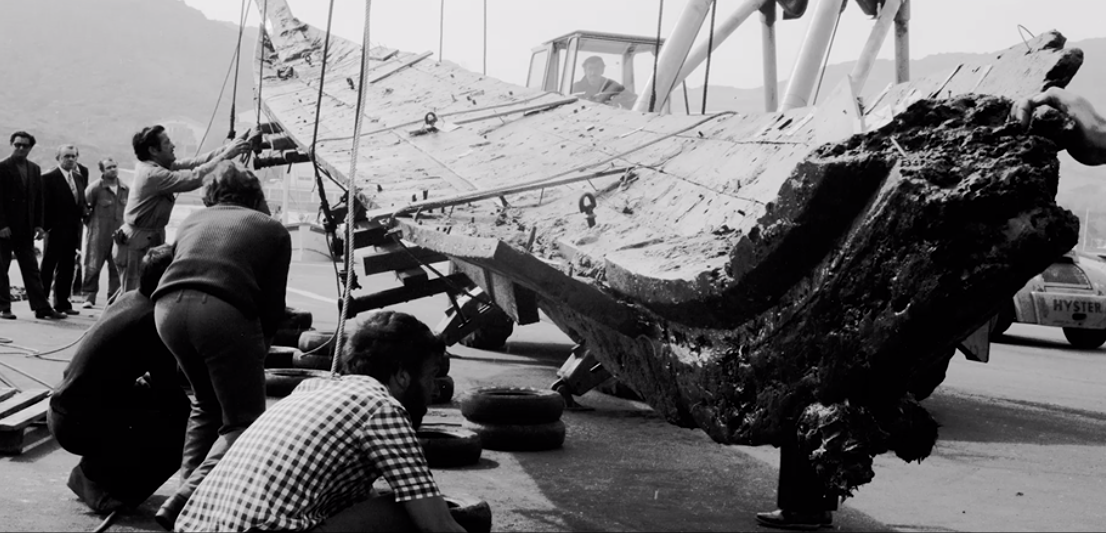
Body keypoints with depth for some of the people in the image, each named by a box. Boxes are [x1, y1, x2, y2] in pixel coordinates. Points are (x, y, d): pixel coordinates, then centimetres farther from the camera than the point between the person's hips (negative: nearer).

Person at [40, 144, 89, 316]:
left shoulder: (80, 178, 14)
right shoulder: (49, 178, -6)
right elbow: (44, 205, -10)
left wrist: (85, 209, 0)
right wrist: (46, 227, -15)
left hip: (73, 230, 6)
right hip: (55, 230, -6)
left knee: (67, 269, 9)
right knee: (48, 268, 0)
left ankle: (62, 303, 15)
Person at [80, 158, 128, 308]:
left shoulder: (125, 189, 7)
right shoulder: (95, 187, -8)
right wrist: (91, 223, 2)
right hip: (99, 235, -4)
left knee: (117, 268, 5)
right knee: (93, 266, -1)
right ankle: (89, 297, 7)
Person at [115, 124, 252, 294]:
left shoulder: (161, 166, 6)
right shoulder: (153, 174, -22)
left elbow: (194, 162, 2)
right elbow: (194, 178, -28)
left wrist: (227, 148, -6)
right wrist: (225, 155, -24)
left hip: (149, 242, 9)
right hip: (136, 246, -9)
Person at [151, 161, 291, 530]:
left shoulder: (193, 220, 33)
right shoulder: (273, 230, 22)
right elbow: (272, 306, 16)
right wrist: (258, 349, 34)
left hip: (168, 303, 5)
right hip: (223, 310, -5)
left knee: (207, 405, 27)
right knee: (243, 421, 6)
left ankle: (190, 485, 16)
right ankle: (186, 501, -14)